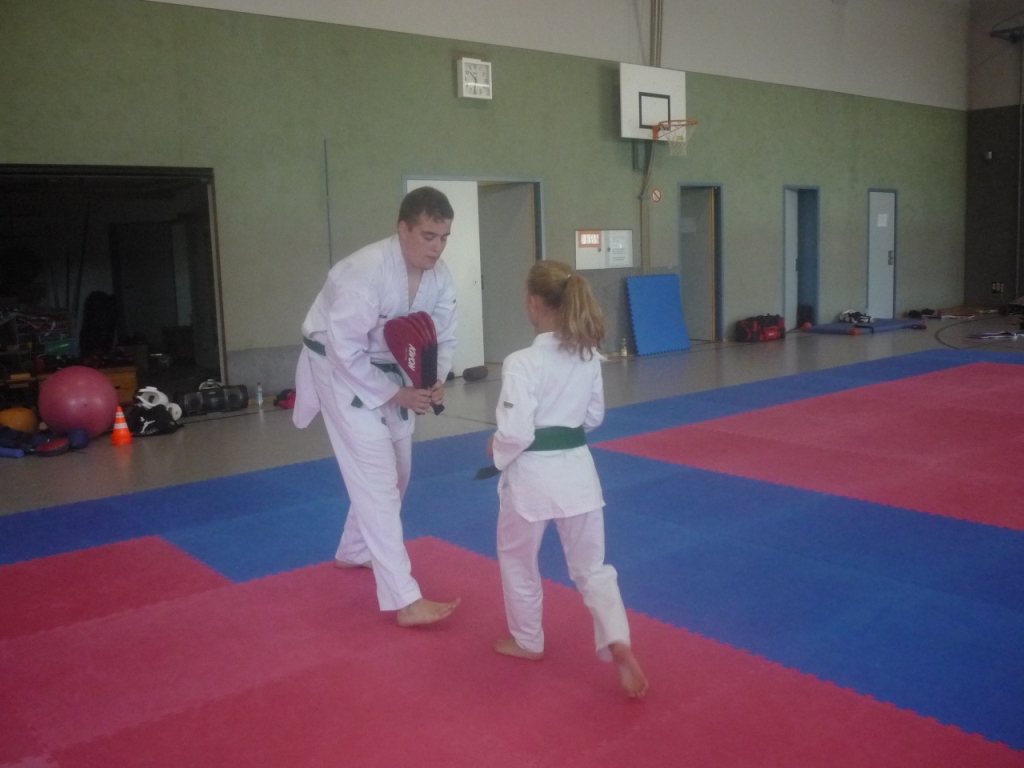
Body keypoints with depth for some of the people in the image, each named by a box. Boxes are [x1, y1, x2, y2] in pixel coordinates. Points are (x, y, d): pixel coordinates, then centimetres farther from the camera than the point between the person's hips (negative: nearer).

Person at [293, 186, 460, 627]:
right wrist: (395, 395, -26)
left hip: (389, 370, 8)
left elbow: (443, 336, -1)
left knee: (395, 471, 18)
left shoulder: (439, 276, -9)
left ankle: (354, 551, 42)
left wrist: (436, 381, -21)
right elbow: (346, 349, -29)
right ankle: (405, 600, -13)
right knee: (375, 477, -14)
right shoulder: (366, 272, -31)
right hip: (341, 369, -8)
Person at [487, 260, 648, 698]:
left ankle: (527, 641, 37)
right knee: (591, 566, 15)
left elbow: (515, 433, -22)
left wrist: (495, 449, -2)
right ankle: (619, 644, -3)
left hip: (531, 474, -5)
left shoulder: (522, 363, -20)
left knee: (517, 561, 21)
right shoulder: (589, 355, 1)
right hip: (577, 467, 5)